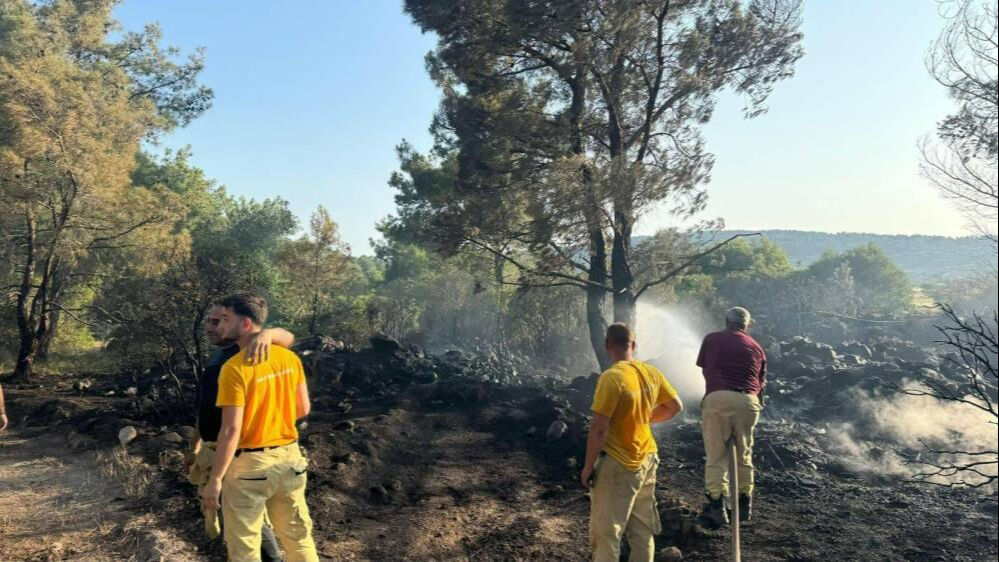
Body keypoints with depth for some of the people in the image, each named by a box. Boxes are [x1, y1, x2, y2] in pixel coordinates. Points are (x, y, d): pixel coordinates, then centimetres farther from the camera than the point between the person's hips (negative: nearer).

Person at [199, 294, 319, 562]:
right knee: (298, 535, 19)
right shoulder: (290, 357, 1)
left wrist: (215, 480, -12)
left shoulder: (235, 367, -18)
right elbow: (303, 409, 7)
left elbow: (231, 429, -19)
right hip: (289, 456, 6)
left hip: (250, 464, -6)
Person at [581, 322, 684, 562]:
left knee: (606, 533, 4)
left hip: (617, 465, -7)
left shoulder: (611, 378, -23)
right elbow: (675, 406, 12)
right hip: (647, 460, 7)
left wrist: (588, 466, -13)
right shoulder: (652, 373, -2)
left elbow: (599, 428, -22)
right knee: (643, 530, 19)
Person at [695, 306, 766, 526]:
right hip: (748, 401, 3)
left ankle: (717, 507, 3)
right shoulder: (756, 347, 19)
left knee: (716, 456, 4)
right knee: (744, 455, 17)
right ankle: (745, 506, 24)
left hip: (717, 398, -3)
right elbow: (761, 384, 18)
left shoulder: (711, 339, 13)